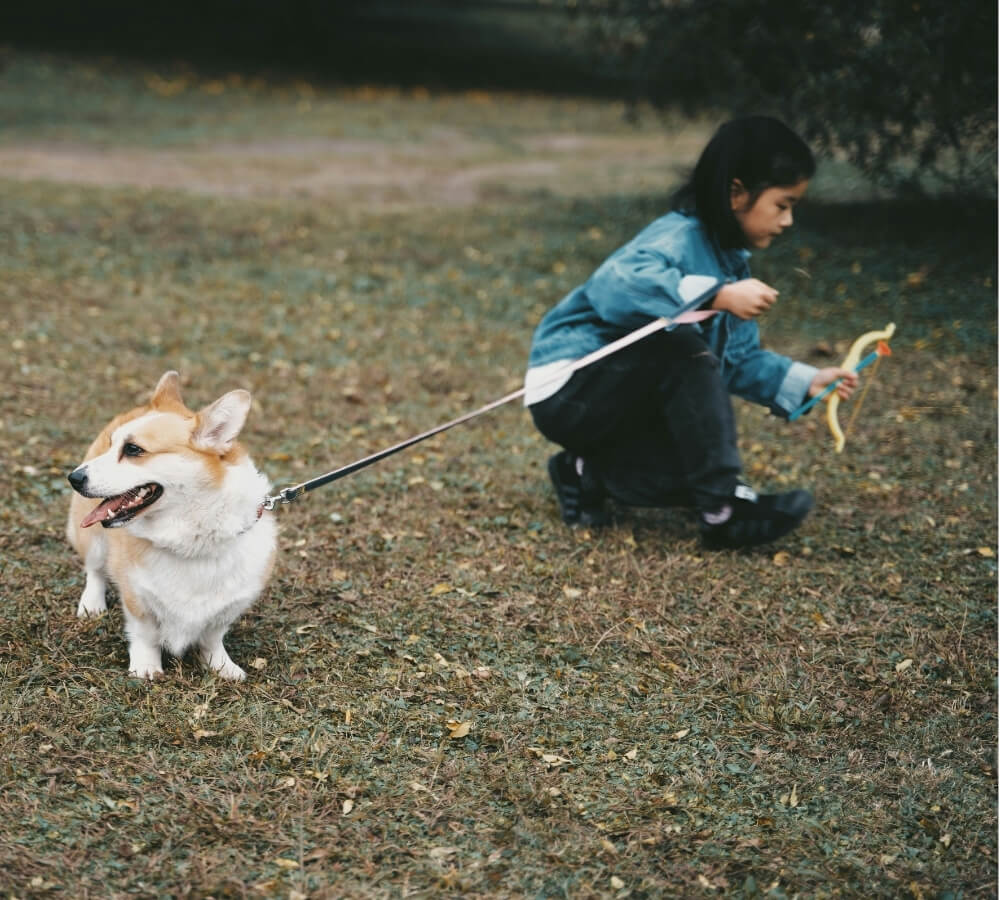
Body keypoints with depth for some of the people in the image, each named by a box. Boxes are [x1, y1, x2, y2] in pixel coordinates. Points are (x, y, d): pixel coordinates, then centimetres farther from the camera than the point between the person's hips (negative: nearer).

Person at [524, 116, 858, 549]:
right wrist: (718, 297, -44)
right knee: (683, 348, -32)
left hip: (623, 398, 9)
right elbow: (618, 287, -41)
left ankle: (590, 472, 10)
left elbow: (739, 359, 14)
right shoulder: (676, 239, -20)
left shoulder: (732, 261, 10)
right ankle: (722, 510, -28)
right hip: (570, 388, -9)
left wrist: (806, 382, 2)